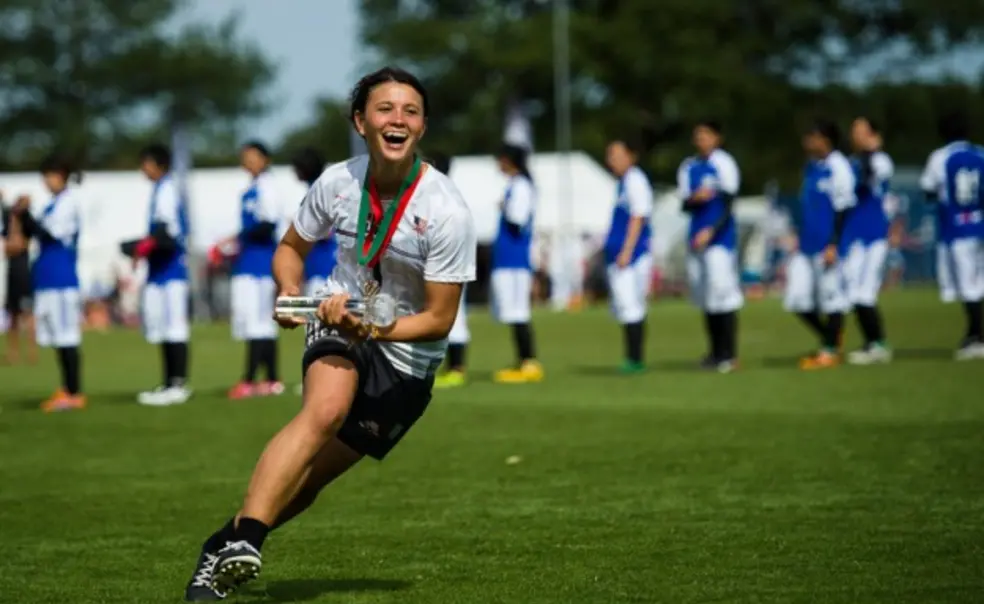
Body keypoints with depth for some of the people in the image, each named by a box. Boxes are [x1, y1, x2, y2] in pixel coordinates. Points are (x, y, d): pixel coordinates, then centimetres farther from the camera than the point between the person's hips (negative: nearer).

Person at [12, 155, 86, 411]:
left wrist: (25, 213, -13)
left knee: (67, 338, -7)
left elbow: (51, 233, -16)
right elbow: (33, 232, 18)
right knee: (60, 339, 10)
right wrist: (23, 215, 1)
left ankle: (74, 394, -6)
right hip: (48, 278, 9)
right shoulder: (53, 204, 16)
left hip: (61, 278, -9)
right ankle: (67, 390, 14)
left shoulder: (70, 202, -9)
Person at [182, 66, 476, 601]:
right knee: (327, 407, -33)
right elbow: (291, 247, 11)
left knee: (309, 477, -1)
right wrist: (289, 291, -10)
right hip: (339, 323, 1)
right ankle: (242, 542, -42)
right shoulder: (337, 183, -8)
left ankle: (225, 546, 20)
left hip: (407, 355, -1)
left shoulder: (448, 213, -19)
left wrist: (373, 329, -29)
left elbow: (439, 320, -14)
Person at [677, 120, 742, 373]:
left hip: (720, 235, -6)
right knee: (704, 295, 8)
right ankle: (715, 352, 16)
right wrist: (695, 199, -12)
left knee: (723, 290, -11)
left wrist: (711, 231, -18)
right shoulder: (688, 167, 13)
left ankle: (729, 354, -7)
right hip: (698, 237, 6)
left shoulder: (723, 163, -5)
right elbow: (684, 205, 11)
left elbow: (728, 203, -9)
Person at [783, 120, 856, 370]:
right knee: (797, 298, 6)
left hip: (827, 245, -9)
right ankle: (829, 340, 21)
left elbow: (842, 209, -13)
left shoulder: (838, 168, -11)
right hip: (806, 245, 9)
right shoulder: (812, 166, 15)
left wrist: (833, 245, -17)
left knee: (831, 298, -2)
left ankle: (831, 351, 6)